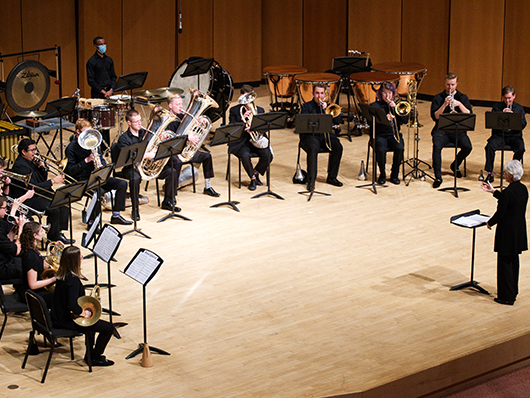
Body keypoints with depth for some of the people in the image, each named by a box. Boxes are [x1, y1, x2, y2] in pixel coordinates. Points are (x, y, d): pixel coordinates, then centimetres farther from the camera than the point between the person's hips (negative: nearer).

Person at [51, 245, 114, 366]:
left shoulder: (62, 275, 2)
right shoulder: (73, 279, -27)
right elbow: (72, 306, -35)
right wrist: (83, 312, -17)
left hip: (57, 317, 10)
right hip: (64, 321, -10)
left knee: (91, 318, 36)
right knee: (108, 328, -7)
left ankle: (90, 354, 40)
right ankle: (95, 358, 12)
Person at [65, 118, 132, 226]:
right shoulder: (71, 148, -8)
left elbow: (102, 160, 18)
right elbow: (70, 171, -14)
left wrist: (102, 166, -6)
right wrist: (86, 160, -20)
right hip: (82, 180, -7)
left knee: (122, 184, -8)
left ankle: (116, 215, 2)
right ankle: (92, 221, -19)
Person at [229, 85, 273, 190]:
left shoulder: (259, 110, 13)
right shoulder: (234, 110, 3)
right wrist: (242, 118, -22)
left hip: (256, 140, 3)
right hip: (241, 142, -3)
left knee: (268, 155, -24)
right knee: (245, 156, -35)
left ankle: (255, 173, 6)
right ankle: (253, 178, -8)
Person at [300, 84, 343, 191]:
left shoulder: (328, 106, 16)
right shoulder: (306, 107, 4)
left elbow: (337, 121, 2)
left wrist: (327, 109, -9)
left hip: (325, 135, 4)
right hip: (310, 135, -4)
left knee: (338, 147, -24)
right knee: (313, 148, -37)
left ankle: (331, 177, -10)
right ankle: (311, 180, -29)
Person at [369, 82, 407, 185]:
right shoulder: (374, 106, 5)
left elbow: (405, 120, 1)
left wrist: (395, 108, -9)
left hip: (394, 134, 2)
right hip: (380, 135, -2)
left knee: (399, 148, -30)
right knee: (380, 149, -33)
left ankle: (395, 174, -9)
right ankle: (382, 174, -8)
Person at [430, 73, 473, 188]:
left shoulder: (463, 97, 9)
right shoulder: (438, 98, 5)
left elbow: (469, 115, -3)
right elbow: (434, 117, -7)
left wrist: (460, 105, -18)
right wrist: (444, 105, -18)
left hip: (458, 130, 1)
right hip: (442, 130, -1)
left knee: (468, 147, -26)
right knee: (437, 146, -32)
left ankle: (455, 165, 7)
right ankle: (438, 177, -27)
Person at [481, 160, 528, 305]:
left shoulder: (507, 192, -25)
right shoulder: (523, 189, 1)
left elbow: (500, 213, -20)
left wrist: (490, 223, -1)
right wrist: (493, 191, 19)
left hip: (507, 232, -8)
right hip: (519, 231, 8)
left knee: (505, 263, 3)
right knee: (513, 261, 20)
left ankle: (507, 297, 8)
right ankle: (513, 292, 31)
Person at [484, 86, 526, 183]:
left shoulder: (519, 108, 8)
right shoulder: (497, 107, 7)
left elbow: (523, 125, -2)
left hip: (514, 135, 0)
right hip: (499, 135, 0)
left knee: (520, 148, -30)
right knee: (490, 146, -30)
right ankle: (490, 173, -21)